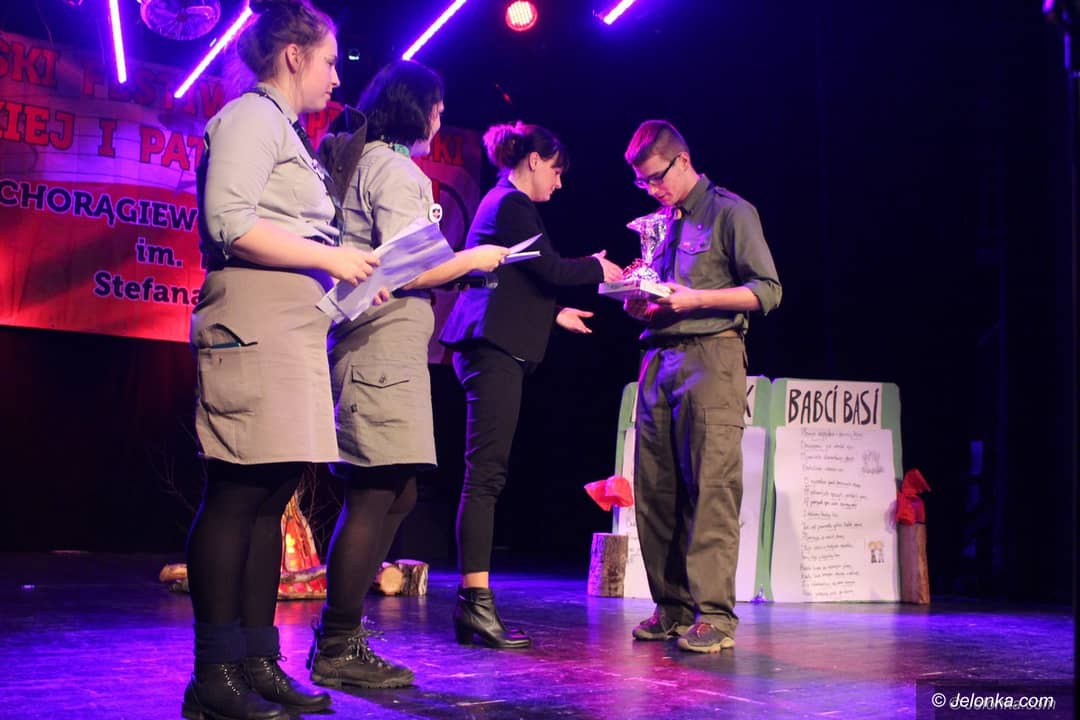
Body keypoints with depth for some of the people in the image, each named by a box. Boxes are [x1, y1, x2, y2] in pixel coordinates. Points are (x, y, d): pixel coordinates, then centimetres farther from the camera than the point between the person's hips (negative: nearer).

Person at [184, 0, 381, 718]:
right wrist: (330, 257, -12)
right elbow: (229, 223, -16)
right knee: (237, 496, -9)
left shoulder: (283, 132, 27)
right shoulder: (251, 116, -3)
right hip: (254, 326, -10)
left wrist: (349, 272, 14)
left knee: (271, 498, 7)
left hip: (292, 329, 10)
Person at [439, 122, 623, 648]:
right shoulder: (513, 204, -6)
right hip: (496, 348, -10)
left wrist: (555, 315, 31)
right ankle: (476, 600, -12)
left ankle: (471, 604, 8)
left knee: (485, 475, 7)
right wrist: (598, 267, 4)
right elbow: (553, 269, -13)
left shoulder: (502, 202, 25)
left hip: (489, 346, 10)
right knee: (486, 473, -12)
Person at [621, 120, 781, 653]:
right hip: (658, 358, 7)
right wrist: (642, 303, 3)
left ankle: (715, 614, -9)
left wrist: (696, 298, -14)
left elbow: (767, 290, -5)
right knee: (654, 489, 3)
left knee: (712, 488, -11)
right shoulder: (658, 223, 22)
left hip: (711, 355, -7)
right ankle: (672, 608, 11)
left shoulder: (730, 211, 2)